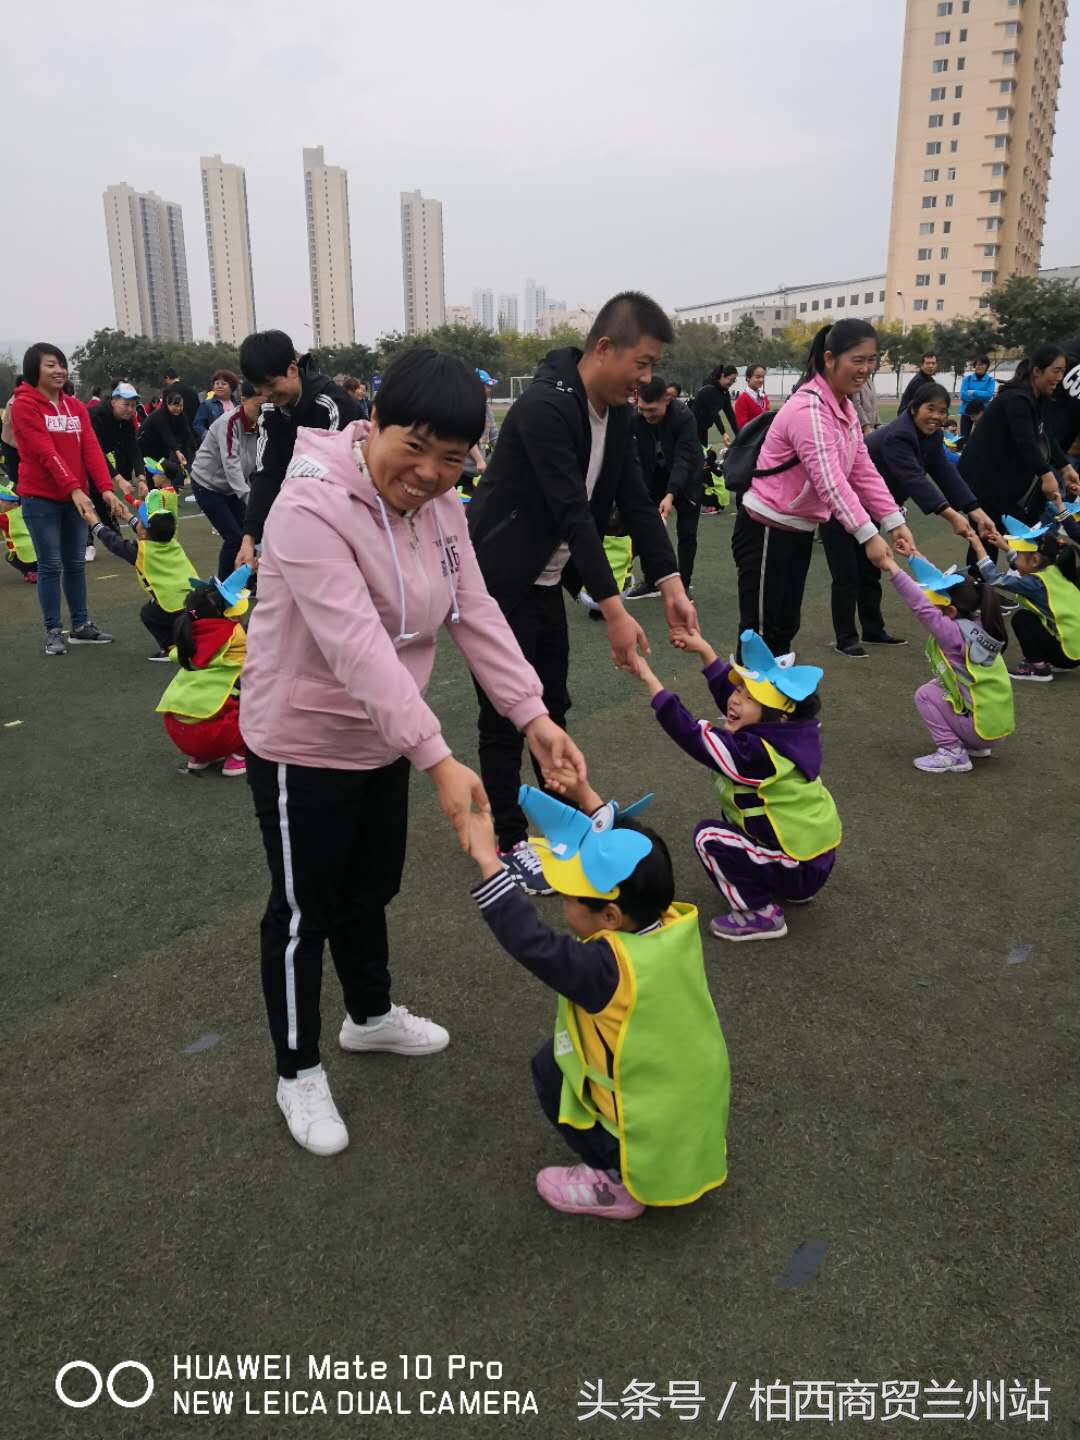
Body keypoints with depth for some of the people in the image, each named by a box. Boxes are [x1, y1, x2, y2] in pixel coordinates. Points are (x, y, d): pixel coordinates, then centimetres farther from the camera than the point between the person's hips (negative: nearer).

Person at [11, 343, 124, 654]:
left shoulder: (76, 406, 10)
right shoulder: (24, 405, -9)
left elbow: (91, 448, -1)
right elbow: (46, 453, -19)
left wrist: (106, 488, -15)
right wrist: (74, 489, -30)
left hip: (75, 497, 5)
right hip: (41, 499, -5)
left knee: (76, 563, 11)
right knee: (51, 566, -1)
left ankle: (80, 626, 21)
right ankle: (53, 631, 8)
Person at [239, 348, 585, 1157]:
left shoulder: (439, 505, -3)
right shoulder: (312, 508, -29)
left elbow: (477, 615, -4)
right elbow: (358, 646, -37)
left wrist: (534, 715, -15)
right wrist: (440, 761, -42)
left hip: (382, 740, 7)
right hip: (303, 744, -7)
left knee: (371, 889, 24)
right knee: (307, 909, 9)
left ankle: (371, 1016, 48)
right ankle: (299, 1072, 31)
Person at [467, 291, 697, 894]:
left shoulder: (619, 415, 2)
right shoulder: (545, 407, -25)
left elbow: (637, 502, 0)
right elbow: (574, 514, -30)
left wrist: (671, 585, -10)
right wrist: (615, 612, -33)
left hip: (547, 580, 9)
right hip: (498, 581, -8)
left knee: (553, 706, 18)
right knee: (506, 715, 1)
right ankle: (510, 840, 15)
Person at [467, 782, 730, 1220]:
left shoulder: (609, 968, -32)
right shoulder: (676, 924, -12)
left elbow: (531, 943, -35)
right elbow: (620, 855, 2)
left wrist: (487, 861, -33)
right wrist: (588, 799, 1)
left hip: (661, 1151, -7)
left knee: (549, 1068, 6)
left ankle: (622, 1182, 6)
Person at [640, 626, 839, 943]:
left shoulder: (756, 755, -31)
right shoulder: (786, 731, -6)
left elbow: (692, 736, -32)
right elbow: (728, 694, 7)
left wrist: (650, 679, -31)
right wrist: (704, 651, 0)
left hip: (799, 869, -9)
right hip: (815, 851, 9)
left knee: (708, 837, -11)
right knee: (731, 813, 22)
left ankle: (761, 915, -2)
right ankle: (790, 889, 25)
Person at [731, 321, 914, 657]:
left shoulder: (844, 407, 8)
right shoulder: (809, 409, -23)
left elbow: (863, 471, 6)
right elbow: (829, 480, -32)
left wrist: (894, 522, -5)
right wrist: (868, 535, -39)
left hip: (799, 529, 9)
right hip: (766, 530, -9)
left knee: (787, 624, 16)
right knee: (761, 630, -2)